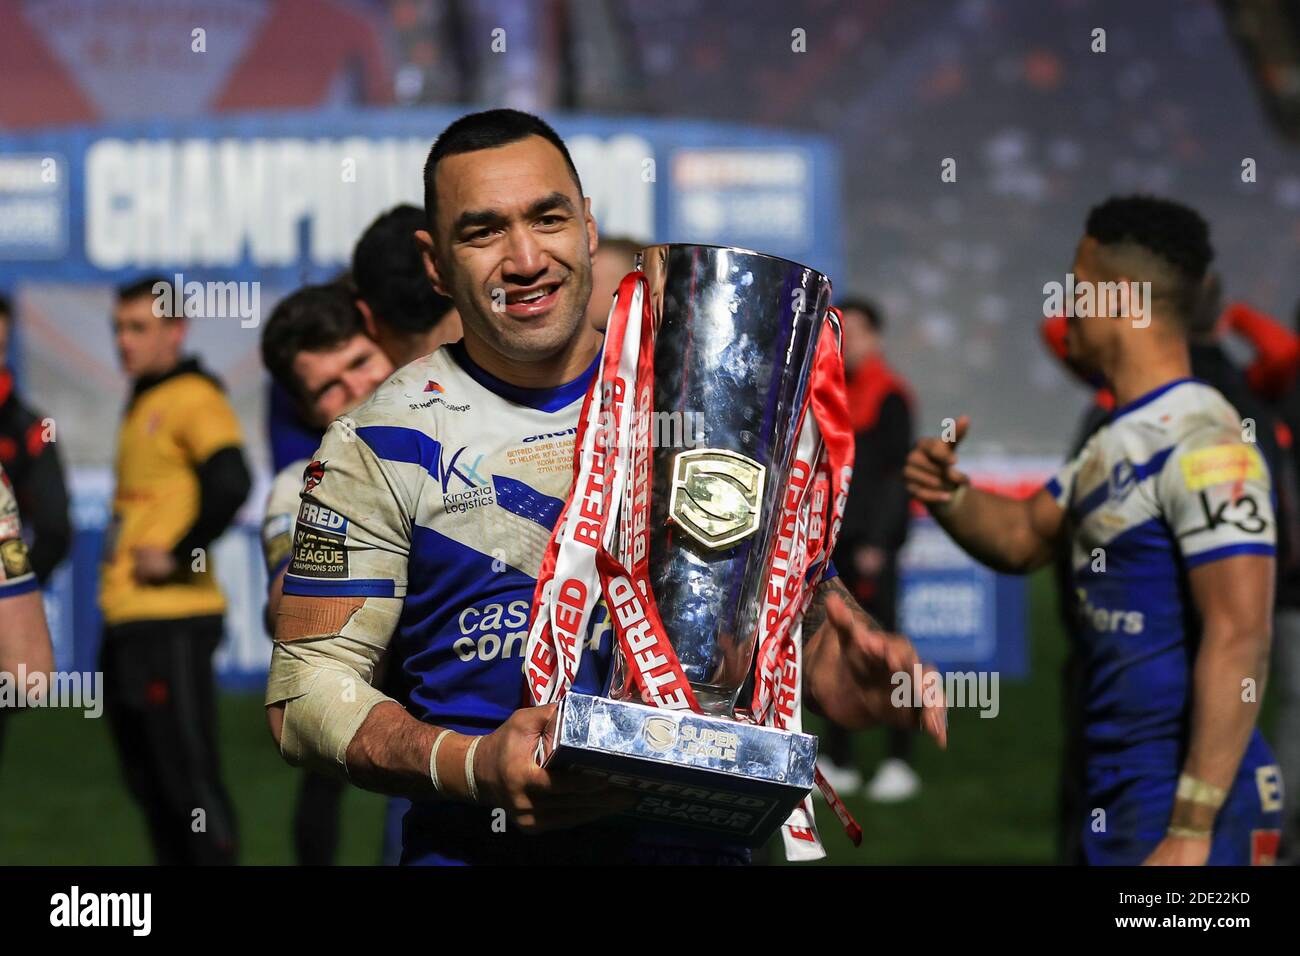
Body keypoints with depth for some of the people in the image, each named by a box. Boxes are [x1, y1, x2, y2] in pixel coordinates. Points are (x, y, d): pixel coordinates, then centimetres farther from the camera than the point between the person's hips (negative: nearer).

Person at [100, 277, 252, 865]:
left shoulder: (193, 399, -9)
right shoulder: (142, 406, 18)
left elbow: (229, 484, -24)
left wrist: (180, 557, -18)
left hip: (171, 623, -10)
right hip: (128, 619, 10)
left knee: (187, 774, -9)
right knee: (148, 781, 12)